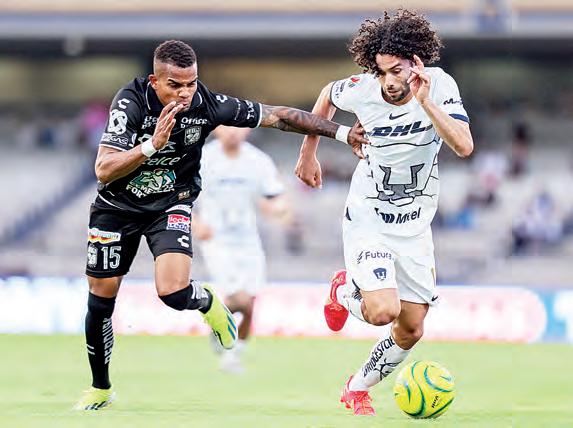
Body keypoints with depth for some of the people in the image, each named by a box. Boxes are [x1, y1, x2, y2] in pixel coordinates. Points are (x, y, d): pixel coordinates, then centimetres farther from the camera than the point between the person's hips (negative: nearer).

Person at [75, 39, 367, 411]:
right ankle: (100, 389, 26)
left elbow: (279, 116, -12)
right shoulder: (132, 103, -26)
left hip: (171, 205, 0)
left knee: (173, 292, -23)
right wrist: (153, 145, -42)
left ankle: (208, 303, 15)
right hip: (117, 206, 0)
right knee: (101, 299, 3)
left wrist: (343, 132, -12)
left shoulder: (208, 105, -21)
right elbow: (104, 170, -30)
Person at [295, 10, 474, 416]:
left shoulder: (439, 85, -17)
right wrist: (308, 152, 14)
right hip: (367, 219, -2)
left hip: (415, 226, 3)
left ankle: (358, 388, 32)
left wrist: (425, 102, -39)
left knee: (411, 330, 6)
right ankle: (345, 290, 13)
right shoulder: (361, 89, -16)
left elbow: (464, 146, -30)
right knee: (383, 311, -23)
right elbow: (327, 95, 8)